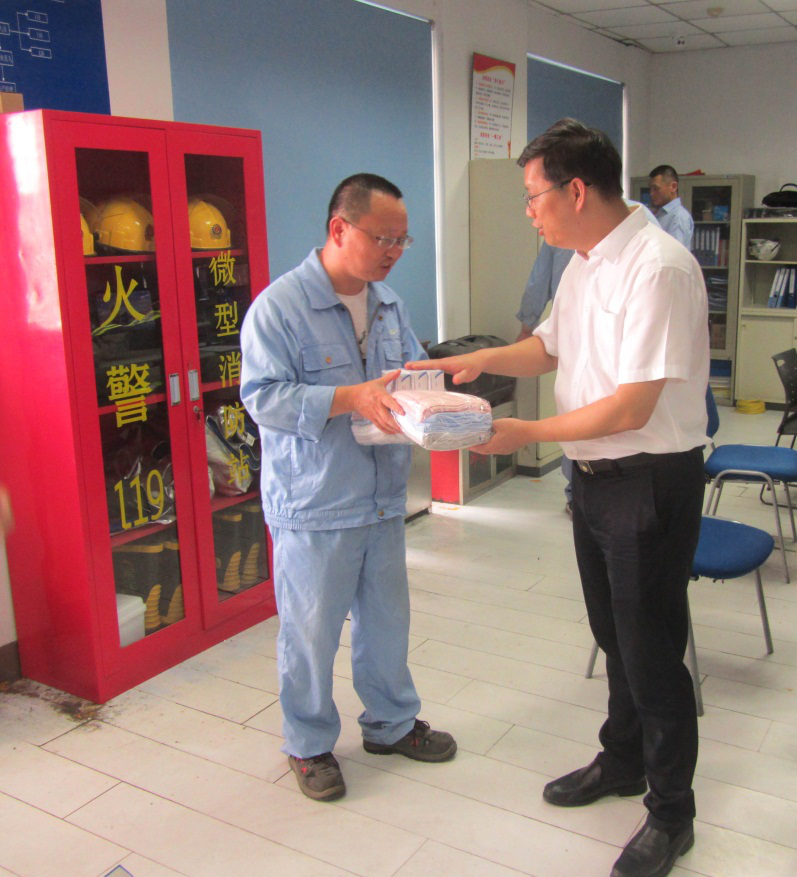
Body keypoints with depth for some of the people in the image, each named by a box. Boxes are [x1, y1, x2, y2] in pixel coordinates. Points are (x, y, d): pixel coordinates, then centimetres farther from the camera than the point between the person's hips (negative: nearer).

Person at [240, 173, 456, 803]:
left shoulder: (390, 304, 8)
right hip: (314, 506, -7)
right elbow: (264, 396, -20)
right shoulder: (279, 306, -15)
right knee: (311, 632, 8)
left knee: (387, 619, 20)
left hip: (383, 498, 7)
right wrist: (353, 398, -28)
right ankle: (309, 744, 29)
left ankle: (392, 722, 41)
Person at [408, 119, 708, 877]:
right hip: (593, 474, 9)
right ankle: (623, 762, 45)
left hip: (649, 480, -9)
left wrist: (526, 434, -18)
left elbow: (630, 409, -26)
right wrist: (484, 359, 1)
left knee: (651, 650, 5)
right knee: (615, 636, 23)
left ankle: (671, 813, 27)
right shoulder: (584, 262, 6)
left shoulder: (656, 268, -23)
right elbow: (549, 346, 19)